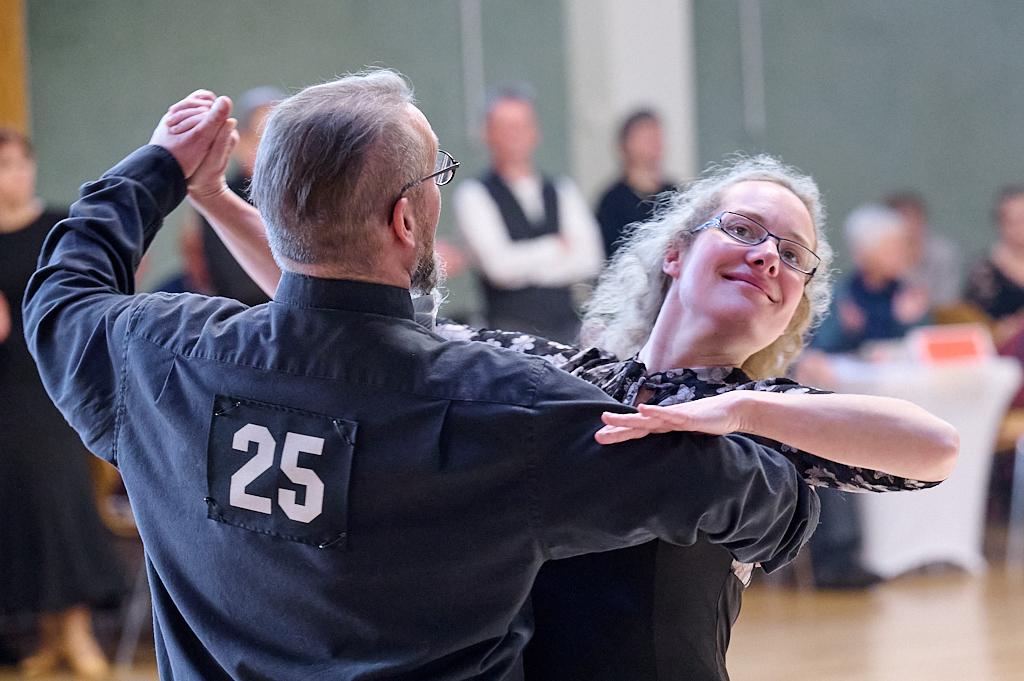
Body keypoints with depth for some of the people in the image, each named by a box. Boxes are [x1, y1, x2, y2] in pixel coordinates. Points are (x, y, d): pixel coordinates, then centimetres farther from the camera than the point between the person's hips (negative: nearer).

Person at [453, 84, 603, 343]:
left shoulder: (563, 192, 15)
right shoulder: (474, 194, 2)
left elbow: (588, 260, 3)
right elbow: (499, 264, -9)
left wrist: (528, 268, -5)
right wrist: (558, 247, 2)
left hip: (567, 325, 4)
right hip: (512, 329, -4)